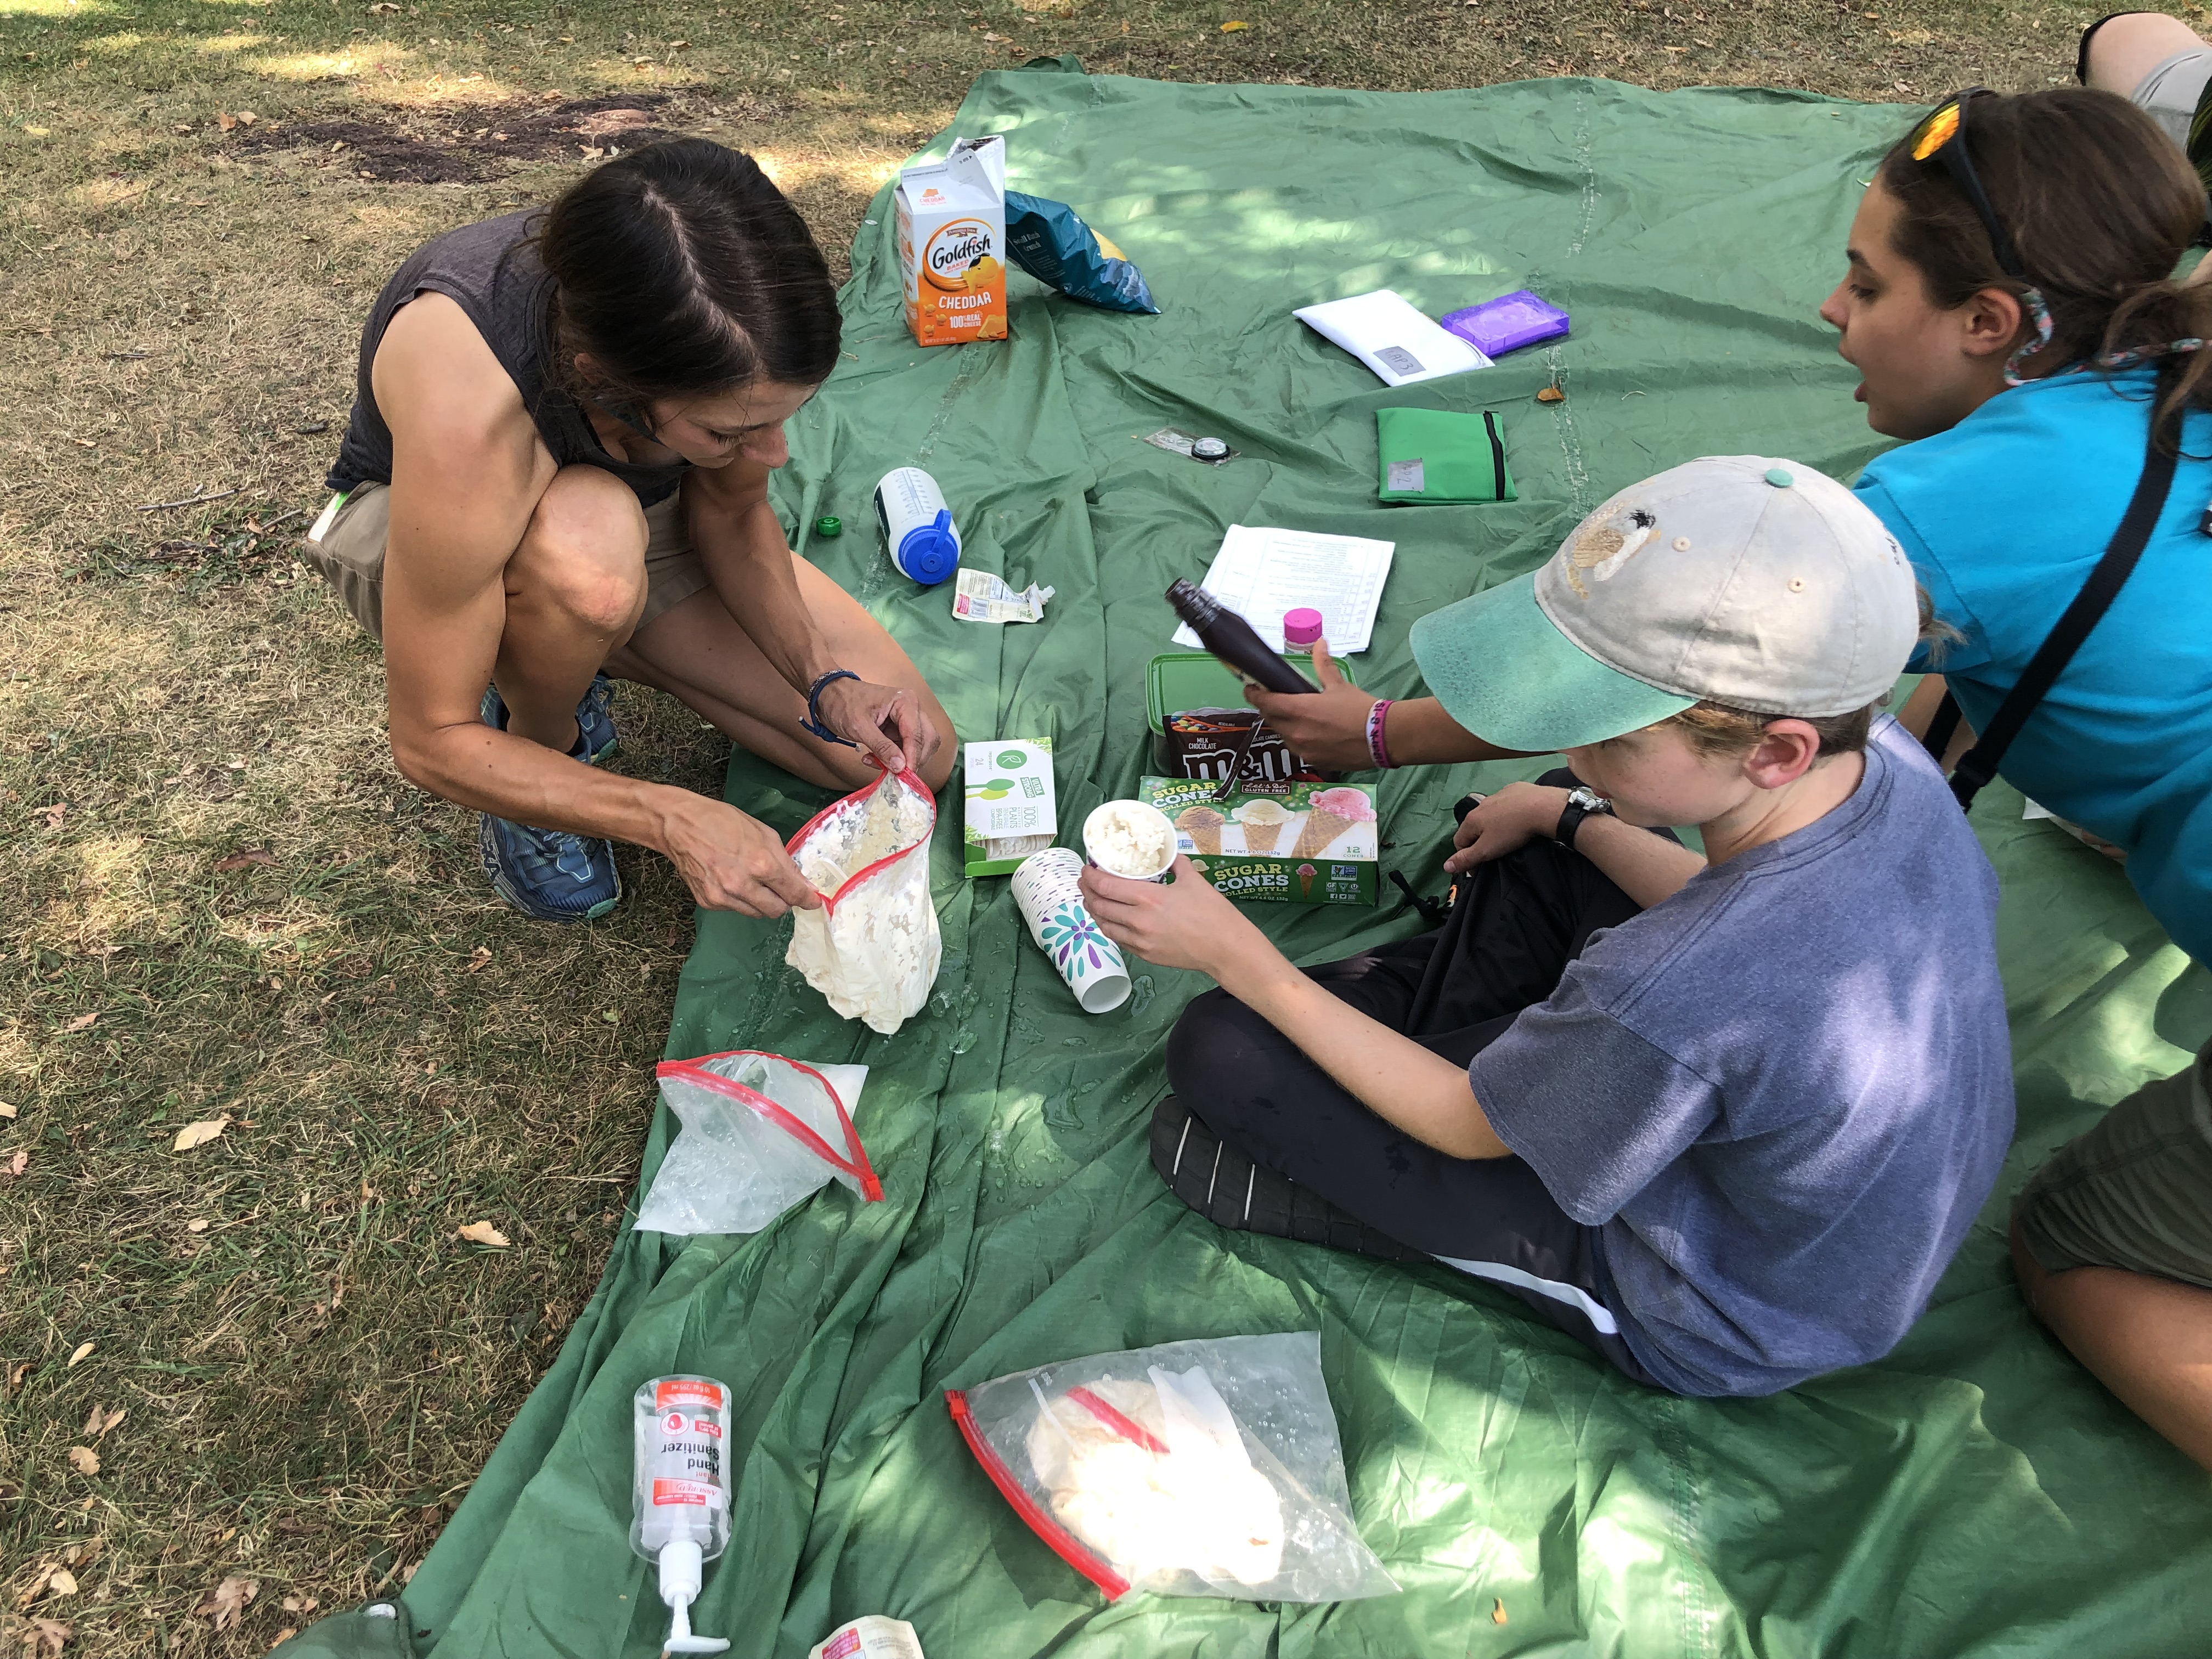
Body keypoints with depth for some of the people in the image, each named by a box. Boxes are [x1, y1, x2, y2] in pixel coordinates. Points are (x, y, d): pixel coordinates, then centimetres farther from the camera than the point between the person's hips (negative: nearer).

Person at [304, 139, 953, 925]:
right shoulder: (466, 419, -43)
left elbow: (731, 512, -9)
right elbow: (431, 742, -31)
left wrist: (827, 682, -23)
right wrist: (675, 821, -39)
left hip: (636, 513, 4)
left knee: (913, 758, -7)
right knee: (590, 536, -44)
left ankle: (609, 646, 12)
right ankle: (538, 745, -9)